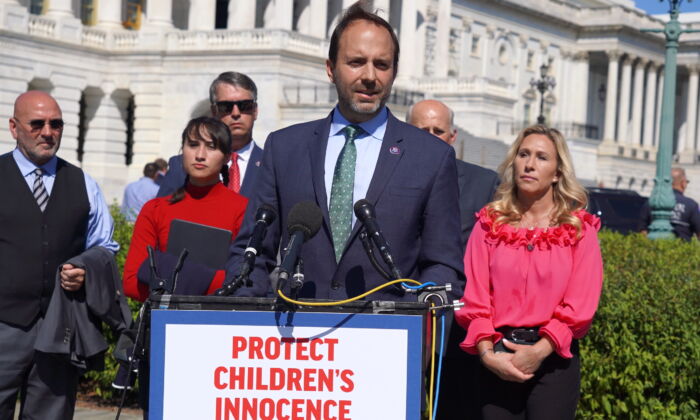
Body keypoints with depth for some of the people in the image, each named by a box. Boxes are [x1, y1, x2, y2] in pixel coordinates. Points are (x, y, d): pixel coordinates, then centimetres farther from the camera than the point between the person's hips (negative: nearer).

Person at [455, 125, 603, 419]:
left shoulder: (580, 229, 6)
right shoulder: (489, 224, 10)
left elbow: (580, 306, -3)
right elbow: (475, 300, 3)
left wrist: (538, 351, -14)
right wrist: (487, 353, -12)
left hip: (554, 357, -1)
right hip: (497, 362, 1)